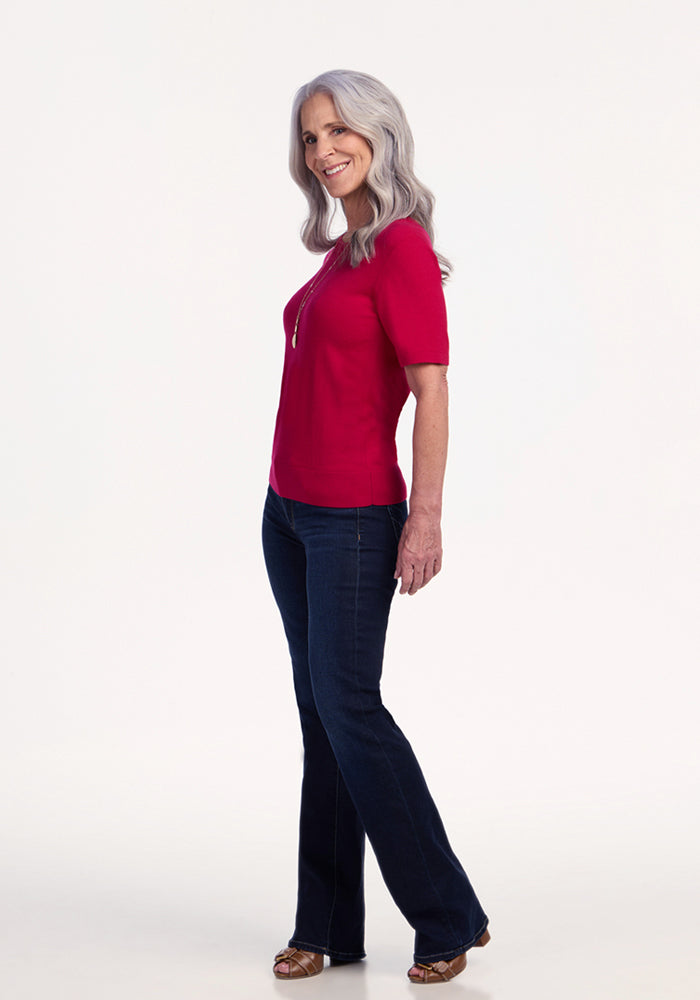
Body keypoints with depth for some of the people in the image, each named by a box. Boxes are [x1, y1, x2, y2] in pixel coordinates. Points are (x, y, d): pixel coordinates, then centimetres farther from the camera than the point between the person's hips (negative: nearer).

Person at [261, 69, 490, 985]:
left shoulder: (402, 248, -12)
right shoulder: (341, 250, 13)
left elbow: (431, 391, -17)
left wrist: (425, 517, -21)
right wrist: (296, 495, 17)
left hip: (355, 515, -8)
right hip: (290, 510, 9)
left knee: (348, 706, -6)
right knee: (321, 710, 10)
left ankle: (449, 916, 8)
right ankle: (326, 927, 18)